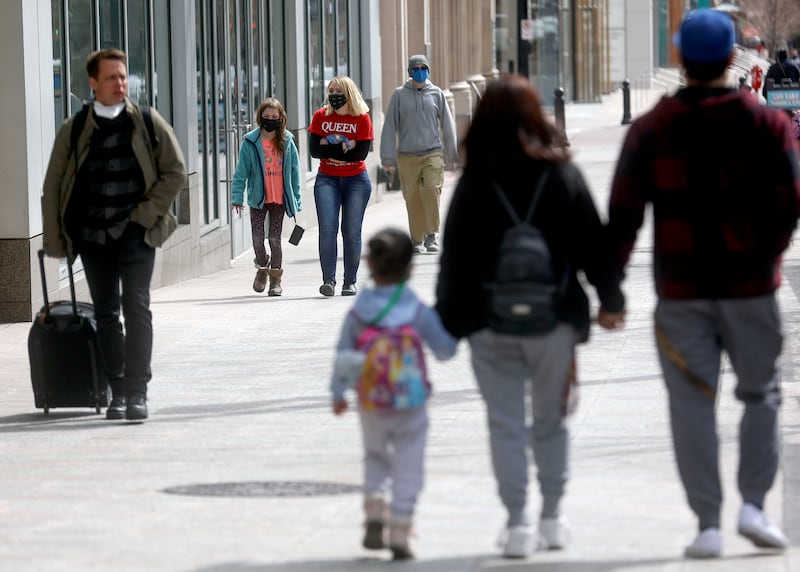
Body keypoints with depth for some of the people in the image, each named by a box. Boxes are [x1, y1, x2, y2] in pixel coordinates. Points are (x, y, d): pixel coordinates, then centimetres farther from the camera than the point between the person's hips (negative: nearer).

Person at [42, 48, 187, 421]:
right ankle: (118, 392, 13)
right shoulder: (74, 130, 6)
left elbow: (175, 172, 6)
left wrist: (148, 211, -5)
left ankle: (137, 392, -9)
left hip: (135, 233, -2)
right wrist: (55, 240, 3)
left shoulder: (147, 123, 3)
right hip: (92, 234, 2)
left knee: (136, 308, -10)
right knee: (105, 314, 6)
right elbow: (53, 187, 9)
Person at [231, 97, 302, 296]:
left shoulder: (287, 142, 2)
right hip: (258, 198, 0)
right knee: (258, 238, 1)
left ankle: (275, 279, 9)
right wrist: (237, 197, -10)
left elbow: (294, 172, 5)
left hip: (279, 199, 0)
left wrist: (296, 198, 2)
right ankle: (262, 267, 29)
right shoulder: (251, 143, -3)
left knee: (275, 239, 1)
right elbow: (241, 171, -3)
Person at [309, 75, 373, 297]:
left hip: (356, 179, -1)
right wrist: (345, 146, -14)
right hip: (327, 179, 1)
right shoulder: (321, 116, 3)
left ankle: (350, 282, 8)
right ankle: (328, 280, -13)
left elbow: (361, 153, -13)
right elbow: (314, 149, -7)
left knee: (352, 231, 0)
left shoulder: (362, 118, -3)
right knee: (327, 229, -11)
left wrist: (329, 147, -12)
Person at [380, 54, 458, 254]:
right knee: (412, 198, 1)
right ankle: (417, 240, 12)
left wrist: (451, 155, 15)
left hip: (432, 153, 0)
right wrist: (388, 157, 2)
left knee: (432, 189, -19)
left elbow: (447, 125, 13)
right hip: (407, 155, 0)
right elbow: (390, 126, 5)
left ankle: (432, 235, -12)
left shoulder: (436, 94, 7)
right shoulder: (399, 95, 4)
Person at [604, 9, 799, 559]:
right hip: (749, 285, 0)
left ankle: (708, 523, -1)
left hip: (681, 288, 0)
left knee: (693, 404, 3)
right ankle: (753, 503, 1)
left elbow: (623, 213, -2)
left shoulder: (651, 129, 1)